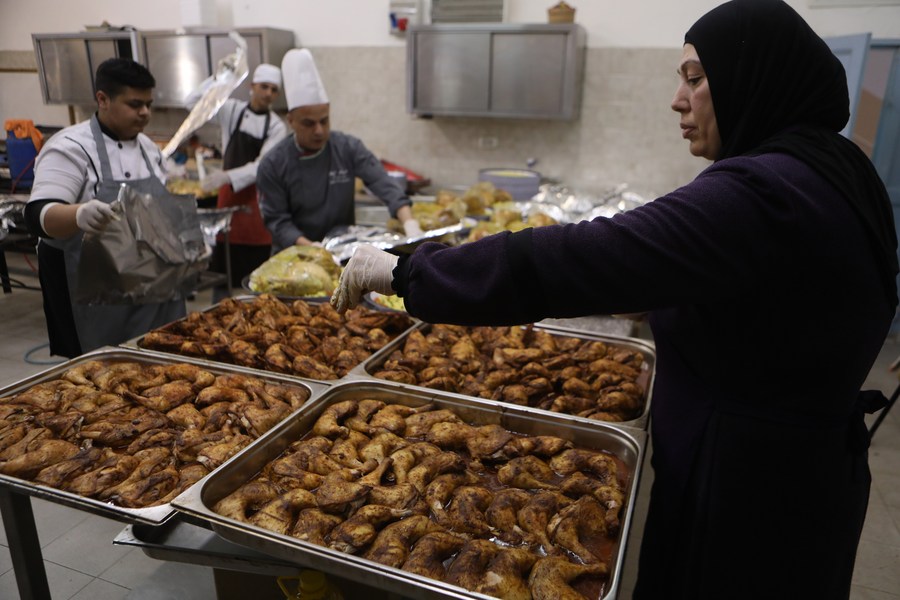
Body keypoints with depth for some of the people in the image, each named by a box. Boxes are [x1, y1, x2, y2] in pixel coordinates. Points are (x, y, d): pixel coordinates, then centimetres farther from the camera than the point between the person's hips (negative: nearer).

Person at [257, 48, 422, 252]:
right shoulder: (272, 165, -8)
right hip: (294, 252, 0)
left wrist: (410, 225, -30)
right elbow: (277, 220, -7)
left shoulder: (348, 148, -5)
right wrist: (309, 247, -25)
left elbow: (385, 186, -14)